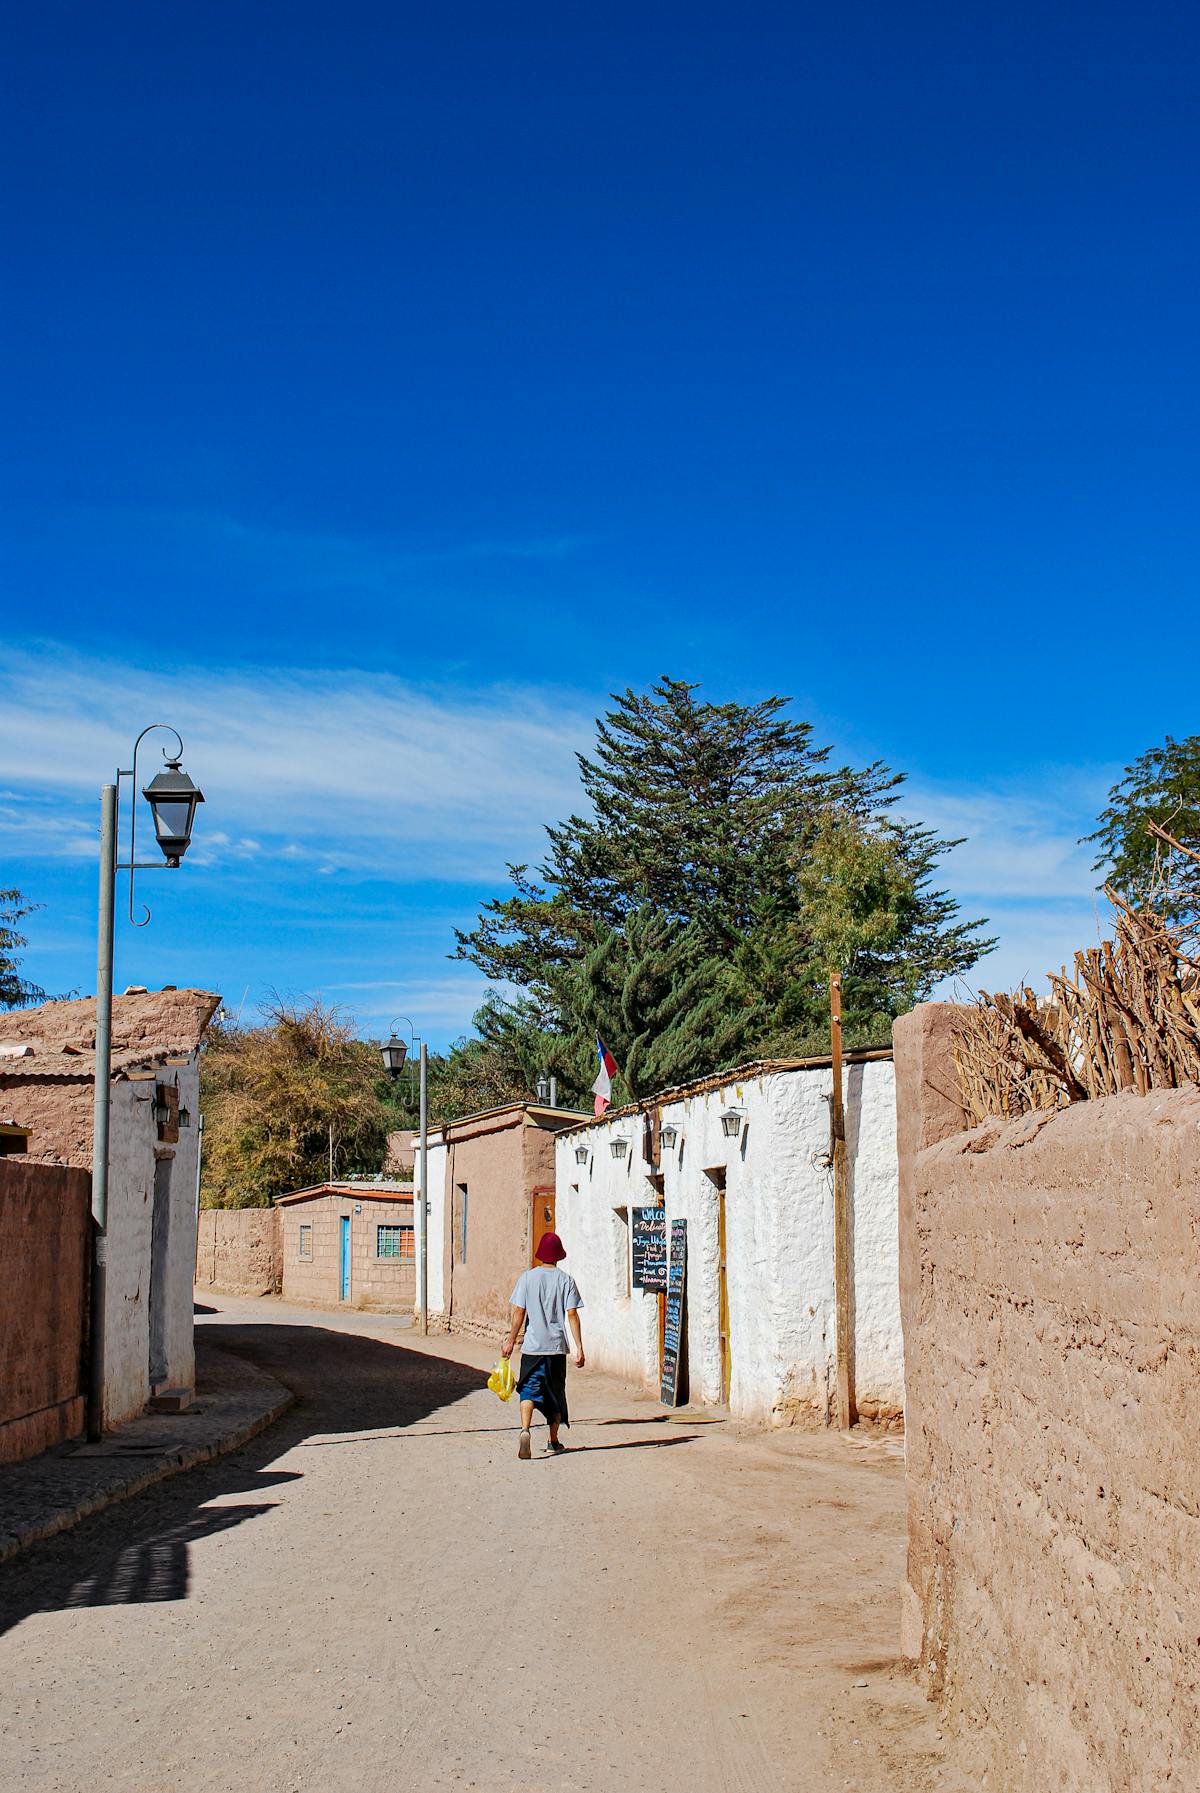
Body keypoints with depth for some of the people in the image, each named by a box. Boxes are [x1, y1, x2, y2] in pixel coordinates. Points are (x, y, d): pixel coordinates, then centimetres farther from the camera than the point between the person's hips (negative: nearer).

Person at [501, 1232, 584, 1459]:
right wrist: (579, 1347, -4)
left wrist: (510, 1341, 6)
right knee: (555, 1393, 13)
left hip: (532, 1346, -1)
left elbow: (519, 1313, -1)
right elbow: (572, 1315, -5)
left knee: (529, 1390, 0)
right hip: (557, 1346, 1)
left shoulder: (527, 1277, -1)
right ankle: (553, 1443, 18)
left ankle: (525, 1430, -25)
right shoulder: (566, 1280, -1)